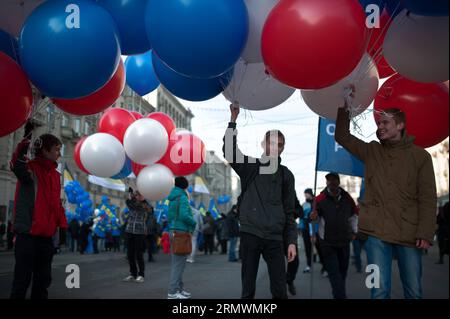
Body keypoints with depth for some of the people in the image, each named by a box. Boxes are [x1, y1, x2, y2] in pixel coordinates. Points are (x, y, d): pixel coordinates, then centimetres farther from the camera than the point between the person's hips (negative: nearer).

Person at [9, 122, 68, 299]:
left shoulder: (55, 174, 14)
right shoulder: (30, 168, -7)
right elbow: (17, 166, -32)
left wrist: (62, 226, 12)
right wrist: (27, 137, -40)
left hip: (46, 236, 7)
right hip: (28, 234, -7)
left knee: (43, 280, 12)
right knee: (22, 280, -3)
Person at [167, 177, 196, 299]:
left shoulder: (173, 199, 15)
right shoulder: (182, 197, -11)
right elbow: (184, 215, -21)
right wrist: (193, 223, -5)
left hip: (174, 232, 9)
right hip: (181, 233, -9)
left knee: (177, 262, 15)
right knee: (179, 263, -8)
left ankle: (179, 288, 21)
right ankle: (173, 292, -8)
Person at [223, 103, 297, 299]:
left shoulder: (285, 175, 12)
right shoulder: (250, 167, 7)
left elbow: (289, 211, 11)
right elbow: (229, 152, -11)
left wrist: (291, 241, 3)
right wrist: (233, 121, -18)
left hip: (274, 238, 2)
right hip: (250, 234, -1)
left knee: (280, 291, 2)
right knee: (248, 289, 4)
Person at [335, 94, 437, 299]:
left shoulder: (420, 156, 3)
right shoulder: (371, 151, 11)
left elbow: (428, 199, -1)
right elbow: (342, 137, 10)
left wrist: (426, 234, -9)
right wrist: (345, 108, -2)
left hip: (409, 234, -1)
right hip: (376, 232, 1)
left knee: (414, 291, 6)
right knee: (380, 290, -1)